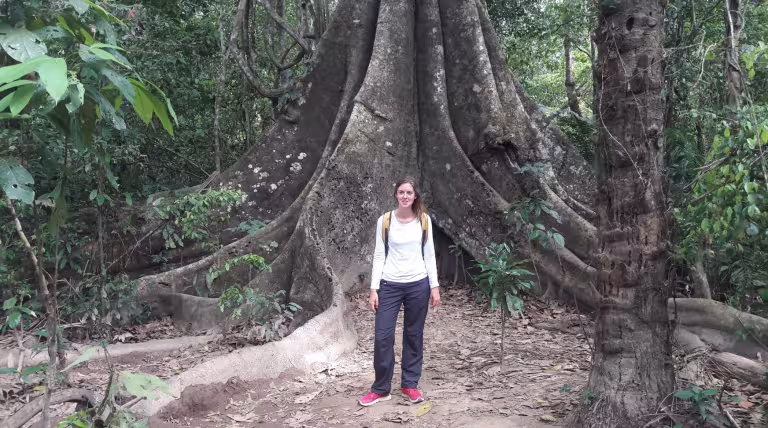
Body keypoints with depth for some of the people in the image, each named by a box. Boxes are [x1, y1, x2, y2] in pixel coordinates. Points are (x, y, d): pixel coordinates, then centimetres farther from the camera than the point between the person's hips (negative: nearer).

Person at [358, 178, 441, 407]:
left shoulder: (424, 220, 2)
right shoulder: (385, 220, -1)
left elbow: (429, 255, 5)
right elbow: (379, 256, 1)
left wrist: (434, 286, 1)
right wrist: (374, 289, -4)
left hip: (418, 285, 1)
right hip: (390, 285, -1)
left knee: (414, 336, 9)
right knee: (382, 337, -2)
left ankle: (410, 385, 23)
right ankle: (381, 389, 12)